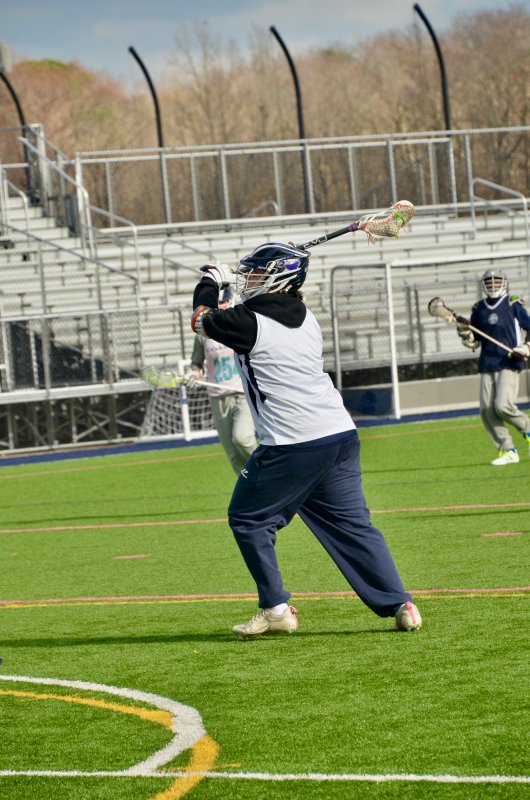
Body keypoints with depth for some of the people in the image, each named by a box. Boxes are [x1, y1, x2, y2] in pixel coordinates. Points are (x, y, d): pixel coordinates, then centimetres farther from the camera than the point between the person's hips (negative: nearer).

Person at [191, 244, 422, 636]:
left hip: (292, 446, -7)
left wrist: (211, 283, 29)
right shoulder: (306, 318, 13)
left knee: (249, 519, 10)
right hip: (342, 435, 7)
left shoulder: (251, 324, -8)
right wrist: (230, 281, 34)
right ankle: (401, 605, 3)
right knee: (353, 524, 11)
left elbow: (203, 317, 11)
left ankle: (276, 608, 7)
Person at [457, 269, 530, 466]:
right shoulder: (478, 309, 11)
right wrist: (465, 334, -6)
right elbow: (474, 342, 15)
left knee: (503, 406, -19)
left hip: (509, 363, -5)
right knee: (487, 410, -4)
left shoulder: (513, 305, 0)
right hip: (487, 365, 5)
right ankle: (507, 451, 6)